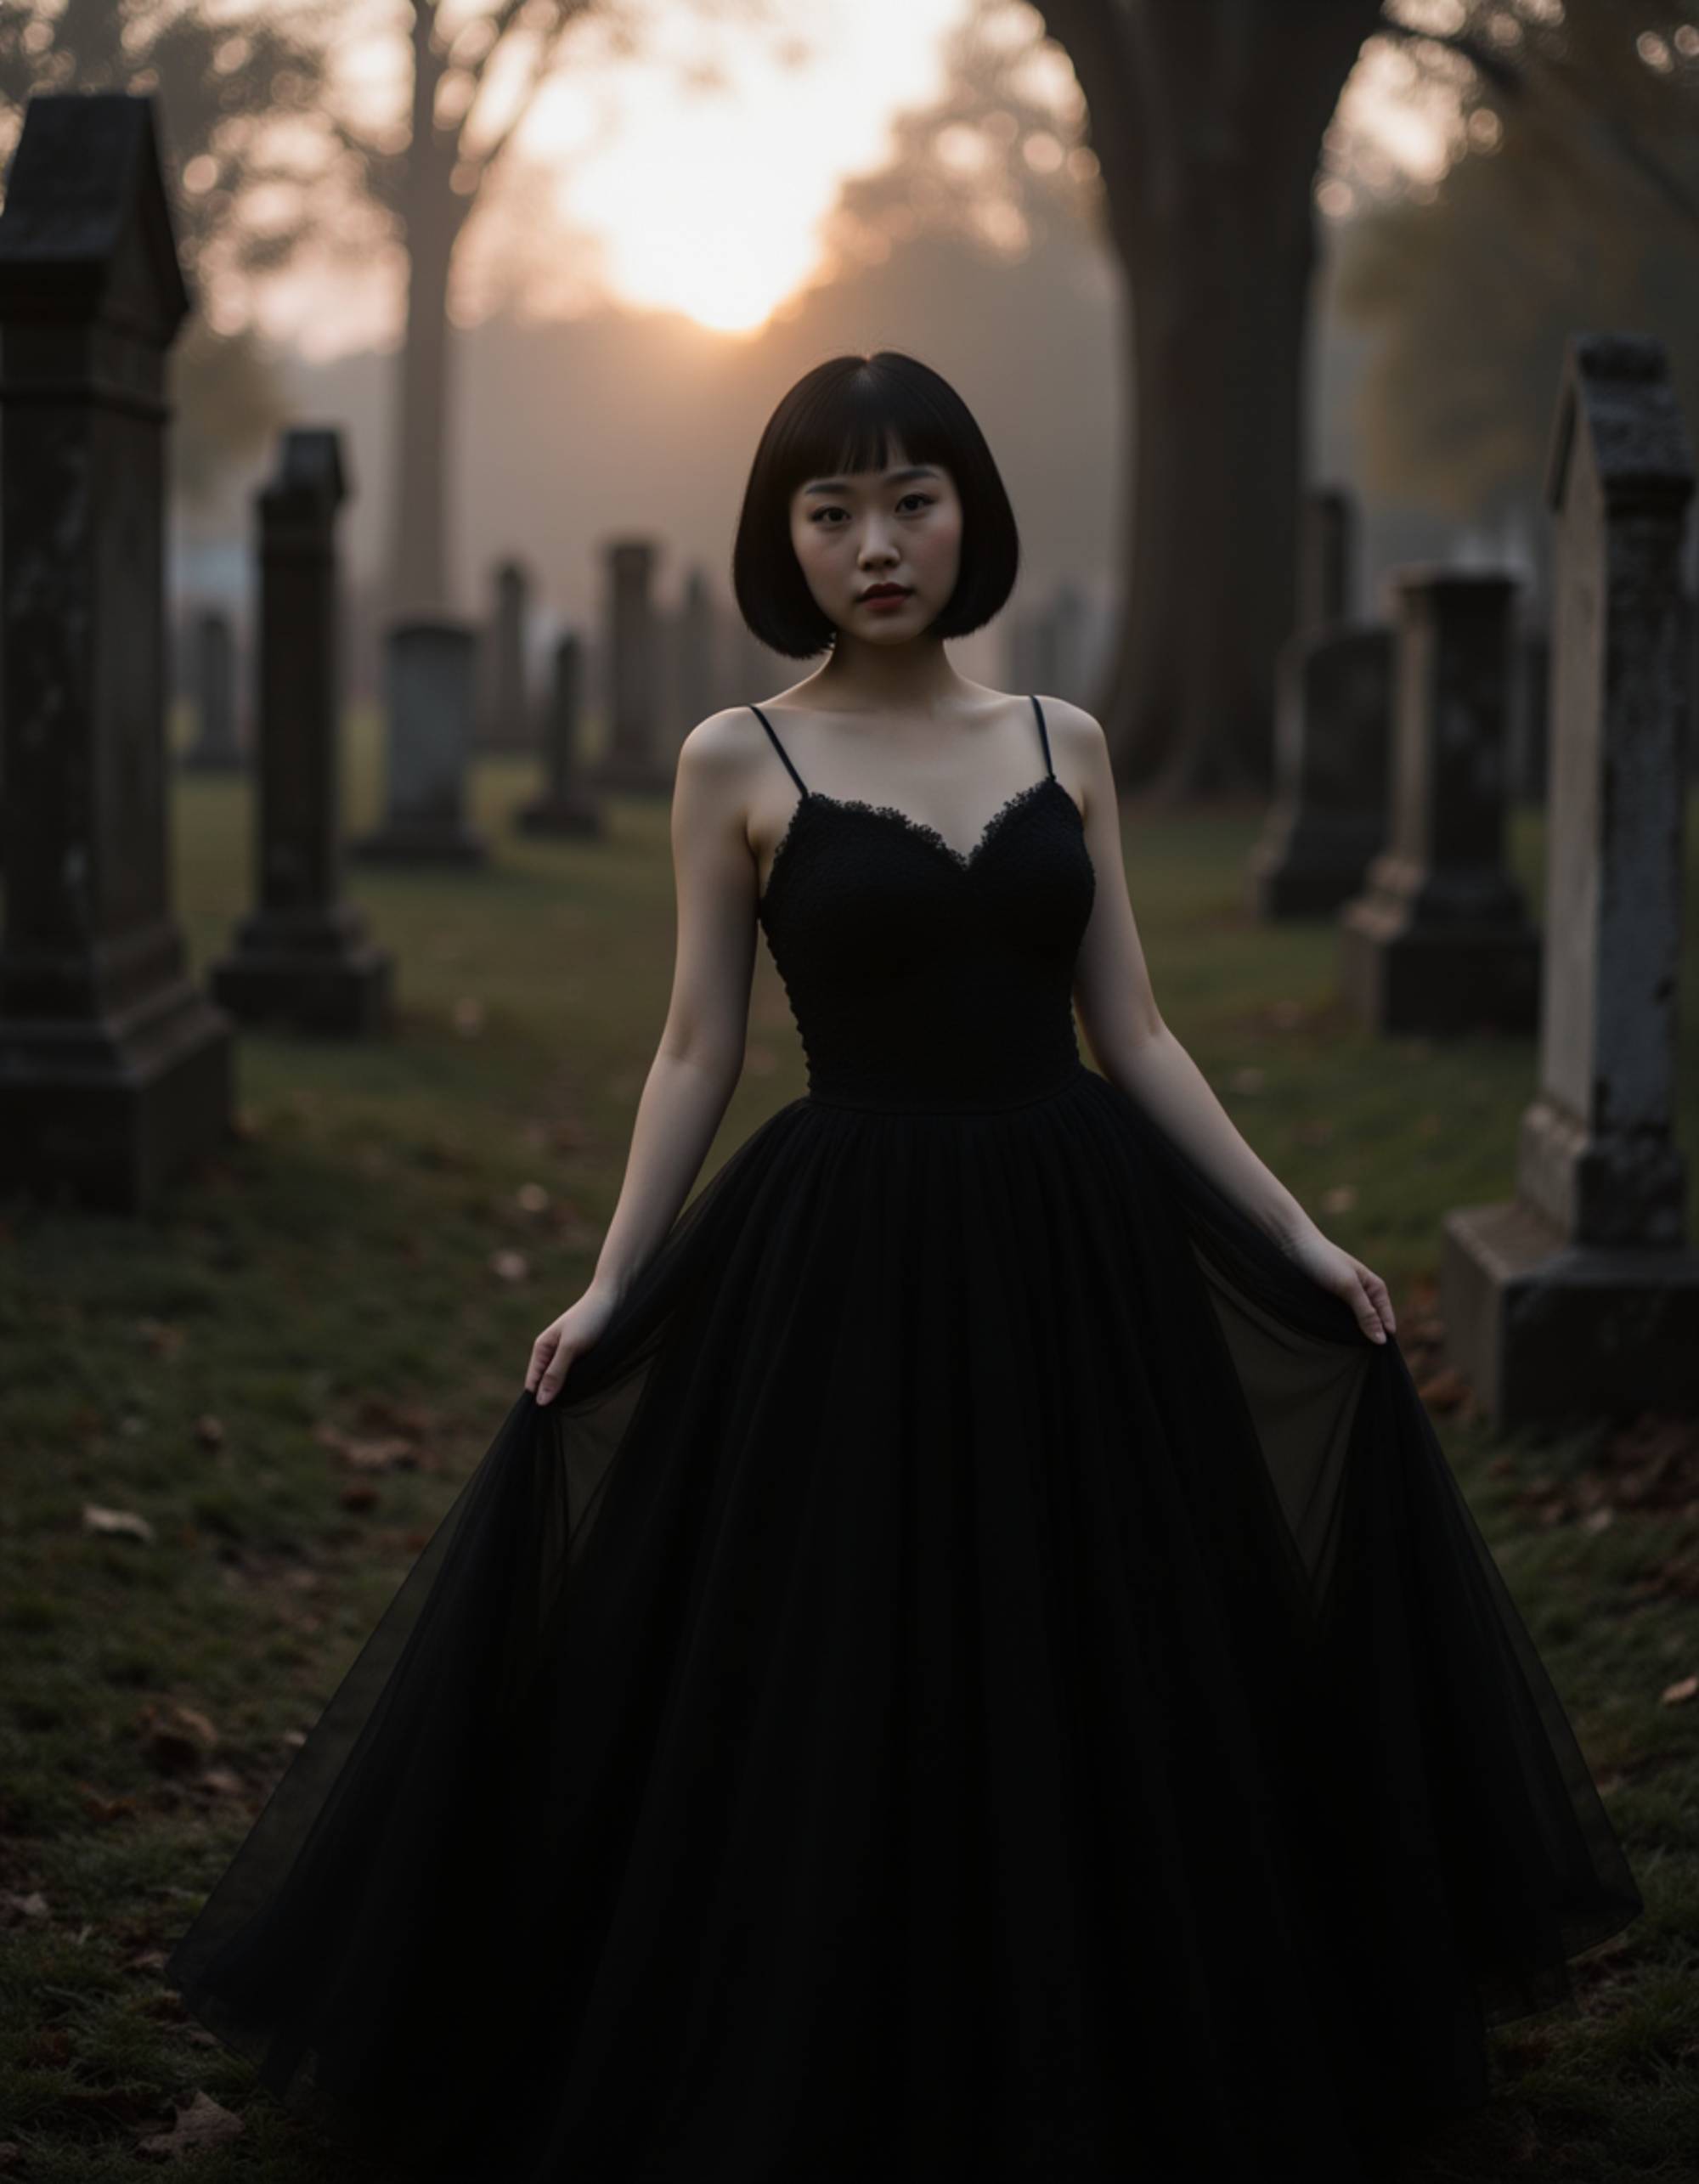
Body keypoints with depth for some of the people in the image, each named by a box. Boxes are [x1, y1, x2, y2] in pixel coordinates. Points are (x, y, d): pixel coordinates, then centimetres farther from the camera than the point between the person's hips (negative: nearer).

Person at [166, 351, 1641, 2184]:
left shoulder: (1062, 745, 6)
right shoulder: (736, 762, -1)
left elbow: (1135, 1037, 7)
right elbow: (696, 1053, 0)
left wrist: (1296, 1236, 4)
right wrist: (610, 1290, -7)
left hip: (1079, 1255, 3)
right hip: (845, 1268, -3)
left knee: (1098, 1681, 10)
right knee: (830, 1716, 4)